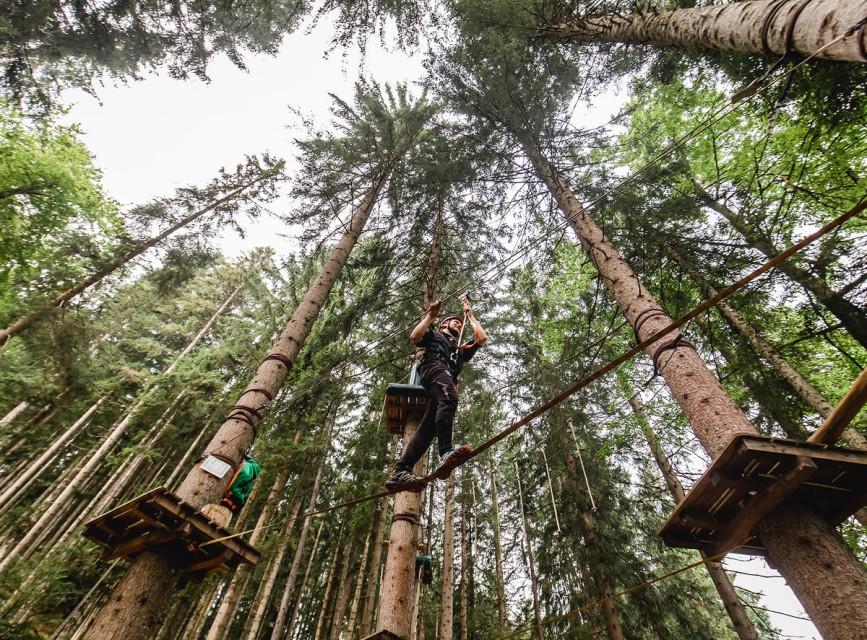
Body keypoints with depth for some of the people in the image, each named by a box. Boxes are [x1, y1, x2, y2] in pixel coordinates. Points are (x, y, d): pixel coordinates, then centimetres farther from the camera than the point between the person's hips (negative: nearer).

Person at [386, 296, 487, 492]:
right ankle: (447, 452, -54)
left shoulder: (460, 350, 44)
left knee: (428, 425, -15)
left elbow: (482, 338, 38)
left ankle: (400, 472, -28)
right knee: (449, 399, -36)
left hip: (448, 381, 5)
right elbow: (415, 337, 10)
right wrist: (431, 315, 14)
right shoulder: (434, 334, 31)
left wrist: (469, 314, 47)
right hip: (434, 367, -5)